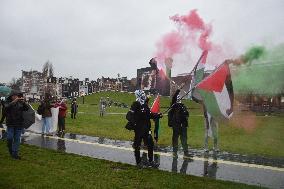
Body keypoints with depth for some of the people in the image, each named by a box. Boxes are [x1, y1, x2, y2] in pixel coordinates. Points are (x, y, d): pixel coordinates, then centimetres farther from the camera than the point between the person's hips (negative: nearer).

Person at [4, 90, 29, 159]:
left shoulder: (20, 103, 6)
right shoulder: (8, 102, 1)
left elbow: (27, 108, -6)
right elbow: (7, 107, -21)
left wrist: (23, 102, -23)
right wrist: (14, 101, -32)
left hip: (19, 124, 2)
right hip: (10, 124, -2)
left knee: (17, 139, 5)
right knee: (10, 138, -4)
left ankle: (15, 153, 13)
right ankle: (10, 149, 25)